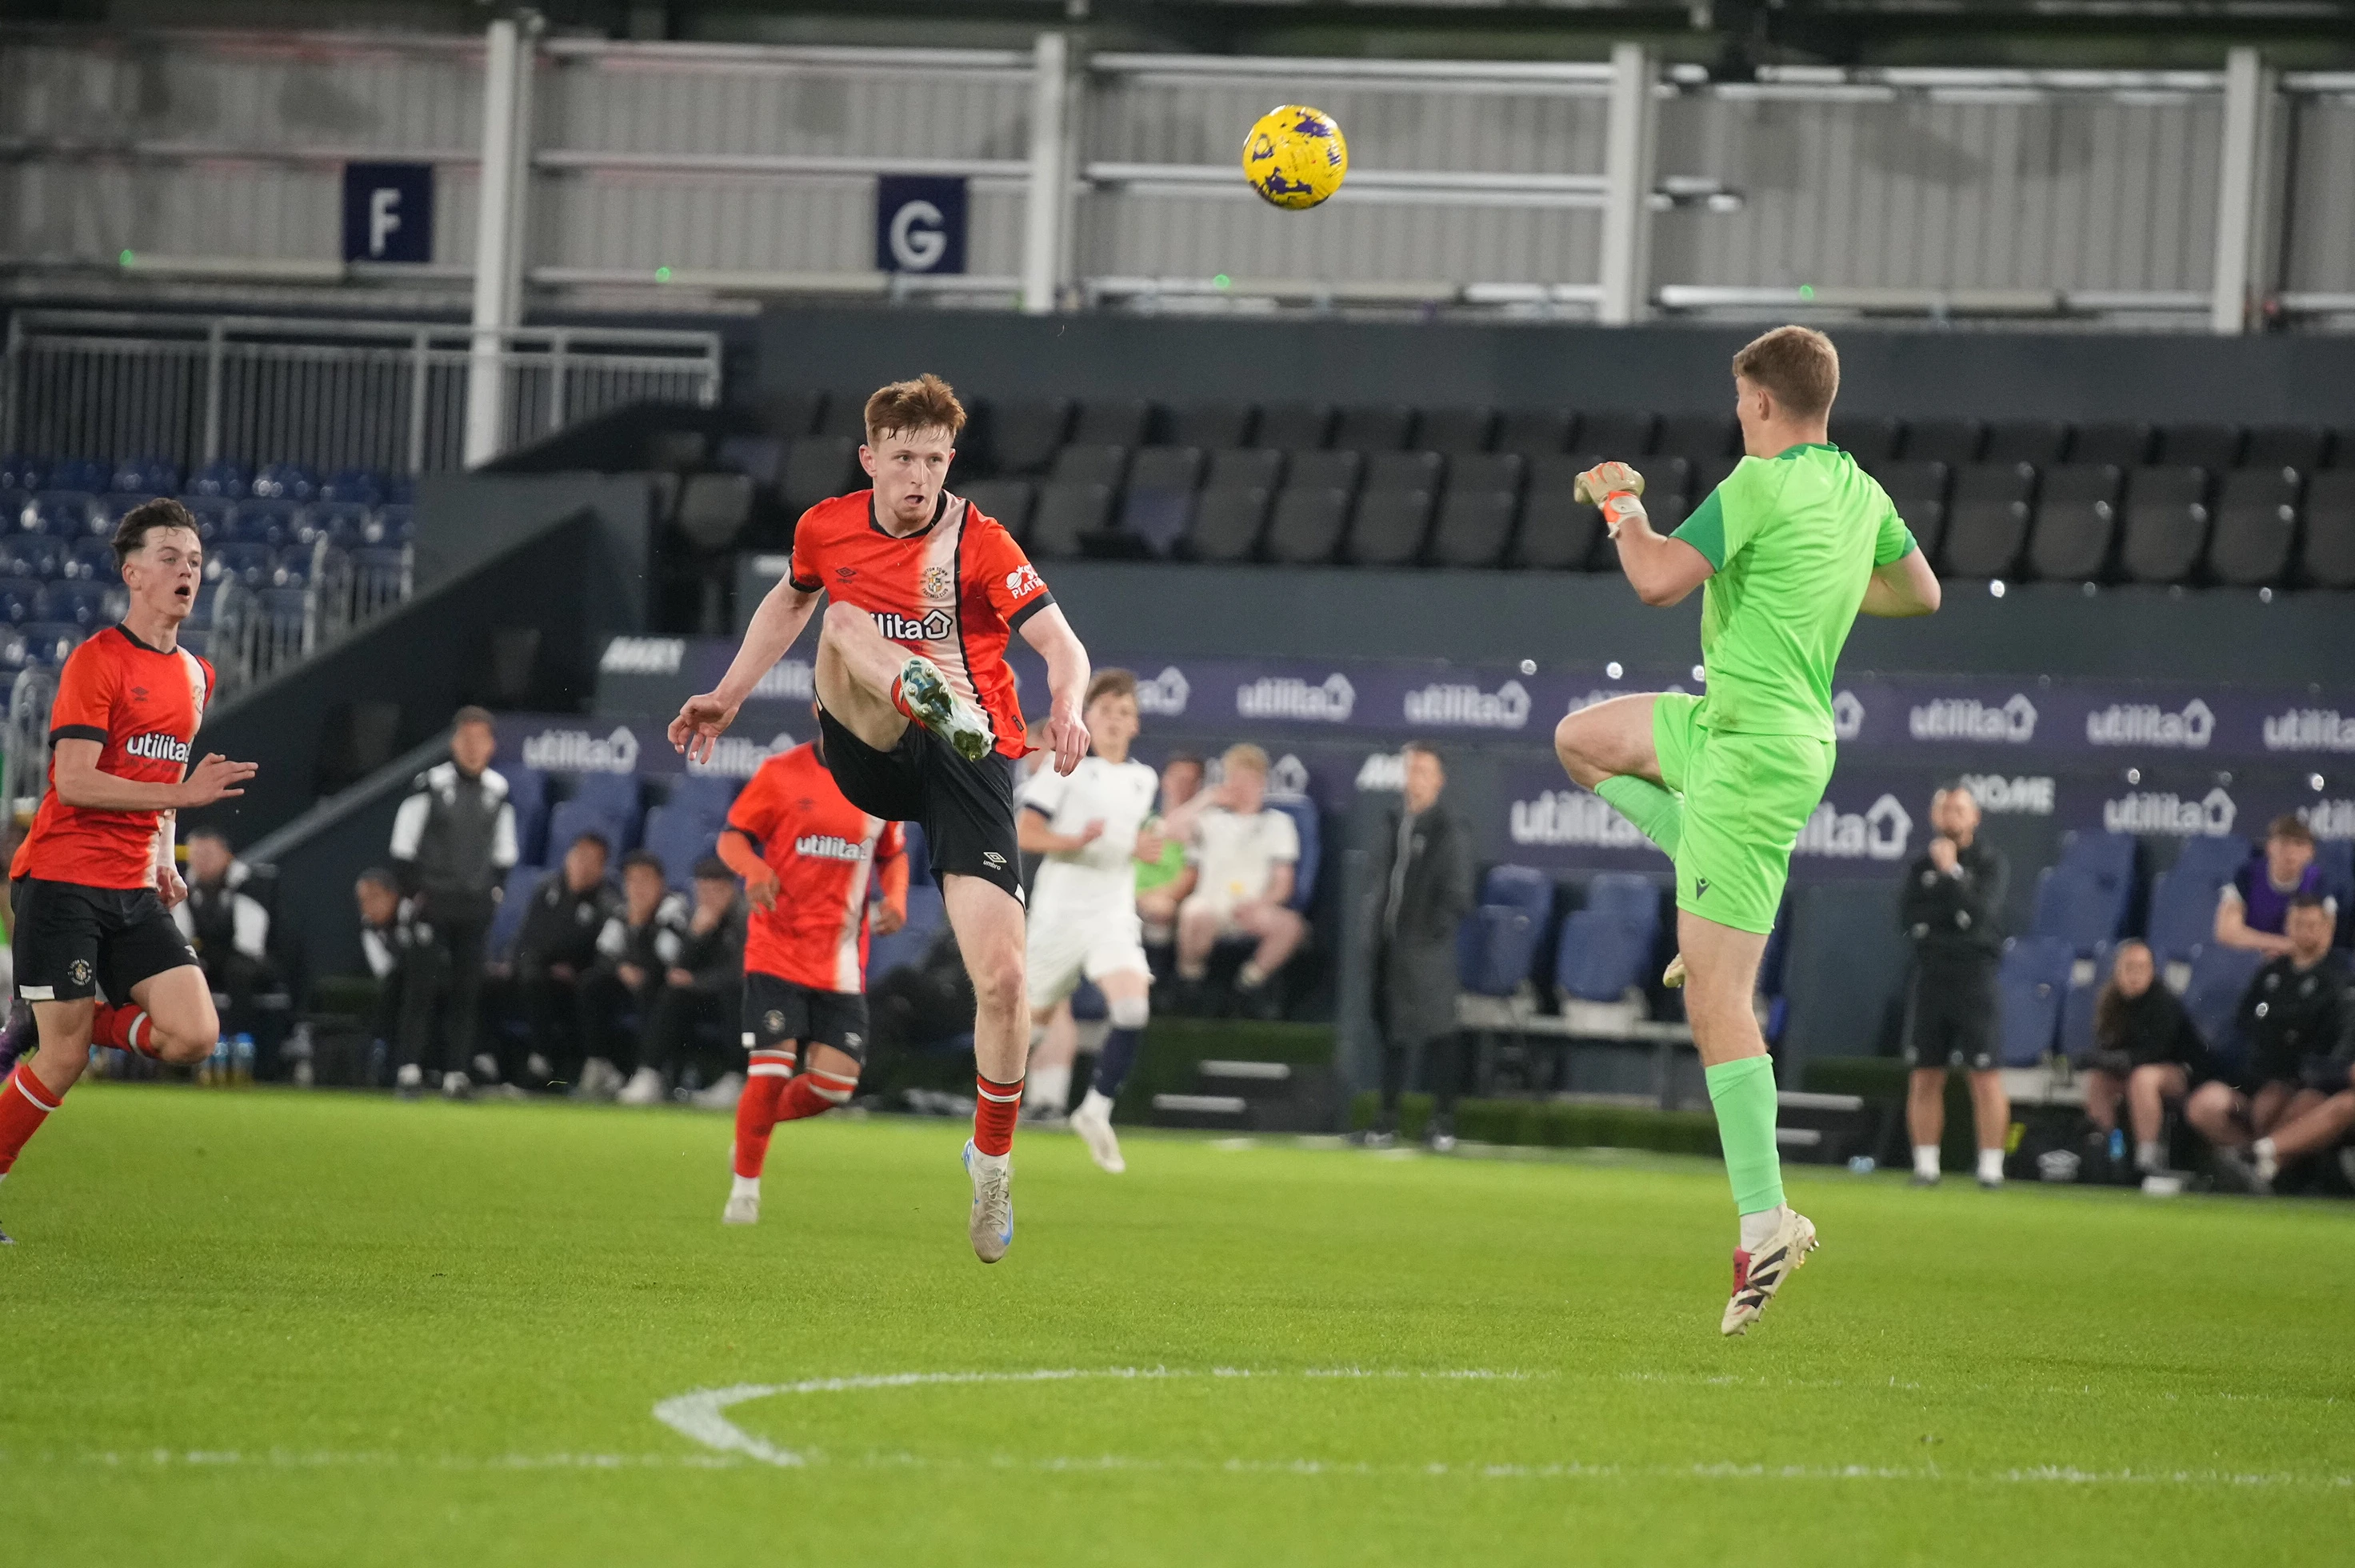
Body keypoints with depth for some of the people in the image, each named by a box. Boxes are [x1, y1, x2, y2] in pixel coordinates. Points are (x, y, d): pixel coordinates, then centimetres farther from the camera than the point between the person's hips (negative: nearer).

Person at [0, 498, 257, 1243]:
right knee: (64, 1060, -8)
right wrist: (183, 794, -24)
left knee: (194, 1033, -10)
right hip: (62, 879, -7)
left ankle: (73, 1023, 13)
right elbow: (75, 781, -18)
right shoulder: (97, 661, -10)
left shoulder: (196, 676, 14)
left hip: (133, 893, 7)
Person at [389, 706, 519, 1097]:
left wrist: (494, 890, 8)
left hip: (475, 907, 4)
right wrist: (413, 892, -7)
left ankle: (457, 1070, 5)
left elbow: (503, 852, 18)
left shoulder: (498, 791, 7)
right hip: (433, 901, -4)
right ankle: (411, 1065, -4)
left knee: (467, 988, 2)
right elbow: (403, 847, -4)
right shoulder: (430, 786, -7)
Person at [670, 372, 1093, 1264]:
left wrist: (1066, 707, -36)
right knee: (847, 621, -26)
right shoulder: (826, 530, 4)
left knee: (1002, 977, -14)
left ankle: (993, 1159, 7)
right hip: (869, 753, 3)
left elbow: (1061, 644, -15)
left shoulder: (979, 544, -9)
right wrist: (728, 697, 21)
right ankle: (932, 702, -57)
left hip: (972, 759, -3)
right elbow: (791, 600, 26)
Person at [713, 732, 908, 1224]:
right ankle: (745, 1187, 7)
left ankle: (761, 1119, 25)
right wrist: (754, 867, -19)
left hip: (841, 965, 4)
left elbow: (893, 854, 22)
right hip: (777, 952, -4)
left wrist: (895, 899, 2)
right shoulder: (781, 774, -3)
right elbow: (732, 836, 2)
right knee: (771, 1069, -12)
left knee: (835, 1083, -6)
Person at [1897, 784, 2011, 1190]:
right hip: (1930, 975, 4)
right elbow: (1908, 917, 1)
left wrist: (1950, 874, -15)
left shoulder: (1990, 862, 1)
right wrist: (1953, 915, -8)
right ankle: (1925, 1166, 9)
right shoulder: (1923, 863, 11)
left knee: (1986, 1077, -7)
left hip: (1975, 977, -4)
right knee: (1925, 1077, 3)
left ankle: (1991, 1167, -6)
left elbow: (1979, 911, -14)